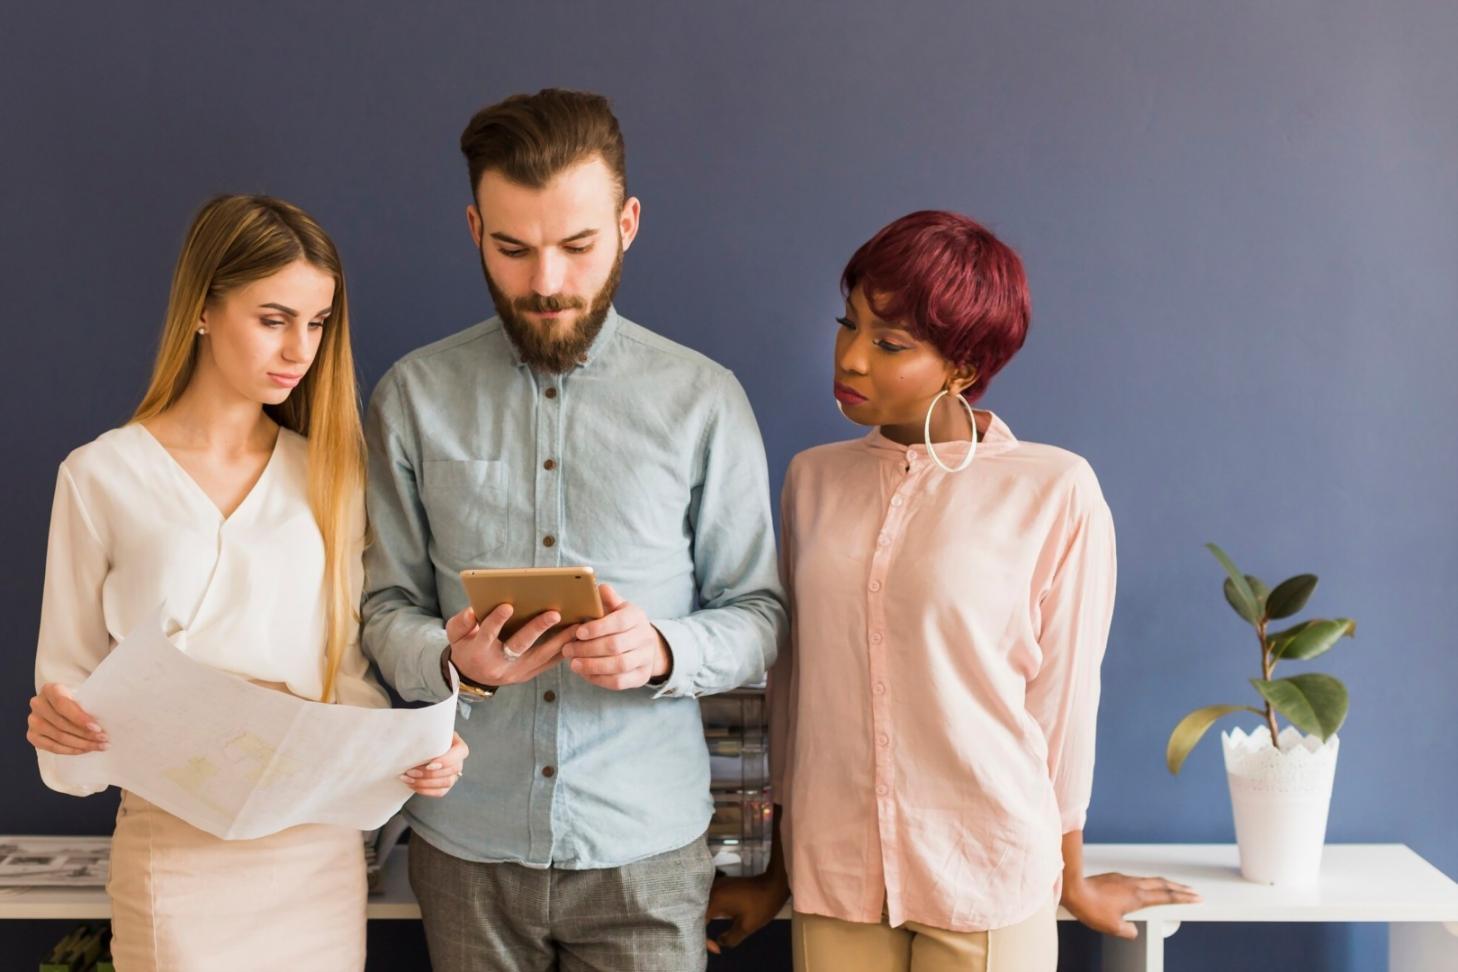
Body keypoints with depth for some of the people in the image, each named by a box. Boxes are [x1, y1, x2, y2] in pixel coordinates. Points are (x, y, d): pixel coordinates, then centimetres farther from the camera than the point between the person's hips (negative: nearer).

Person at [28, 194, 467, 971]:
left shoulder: (331, 472, 5)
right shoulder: (101, 476, -4)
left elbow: (348, 670, 6)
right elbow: (70, 673, 2)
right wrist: (56, 723, -20)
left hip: (320, 843, 3)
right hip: (174, 845, -3)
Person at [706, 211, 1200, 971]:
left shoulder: (1056, 493, -10)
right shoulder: (812, 479, 2)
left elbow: (1063, 700, -3)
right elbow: (794, 686, 7)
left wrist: (1071, 879, 6)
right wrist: (779, 872, 13)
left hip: (987, 883, -3)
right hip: (833, 876, 3)